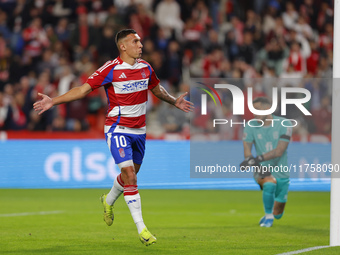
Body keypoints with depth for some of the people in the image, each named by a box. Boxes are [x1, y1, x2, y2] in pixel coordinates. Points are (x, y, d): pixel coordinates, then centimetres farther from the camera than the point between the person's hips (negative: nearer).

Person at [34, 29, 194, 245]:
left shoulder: (145, 68, 4)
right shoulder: (111, 69, -14)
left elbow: (157, 89, 26)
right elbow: (84, 89, -14)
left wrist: (175, 102, 35)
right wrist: (53, 101, -21)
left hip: (139, 130, 6)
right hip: (118, 129, -6)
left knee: (131, 174, 17)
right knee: (129, 176, -15)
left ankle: (108, 201, 48)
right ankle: (141, 228, -12)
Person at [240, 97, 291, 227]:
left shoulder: (284, 124, -9)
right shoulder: (251, 126, -4)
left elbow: (279, 151, -18)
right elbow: (247, 150, -11)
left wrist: (257, 159, -31)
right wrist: (257, 166, -32)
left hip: (281, 172, 1)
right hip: (262, 169, -1)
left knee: (278, 214, 8)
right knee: (269, 184, -36)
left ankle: (272, 215, 46)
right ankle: (268, 216, -15)